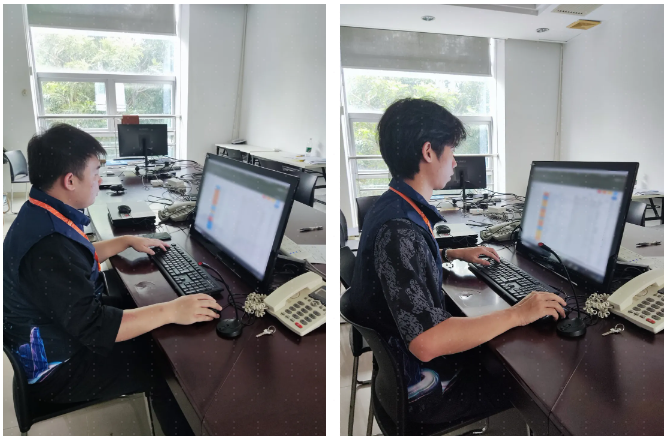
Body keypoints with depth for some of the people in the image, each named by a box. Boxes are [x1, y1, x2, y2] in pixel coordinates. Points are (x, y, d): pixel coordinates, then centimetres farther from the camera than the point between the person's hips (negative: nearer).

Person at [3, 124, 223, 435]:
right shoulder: (47, 247, -35)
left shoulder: (41, 213, -1)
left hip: (62, 325, 10)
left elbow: (80, 257, 17)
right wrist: (171, 311, -35)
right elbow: (94, 328, -36)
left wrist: (128, 241, 13)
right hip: (57, 368, -10)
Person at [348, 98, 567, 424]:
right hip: (416, 388, -9)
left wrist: (455, 254, 11)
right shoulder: (399, 230, -32)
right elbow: (426, 343, -35)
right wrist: (516, 315, -25)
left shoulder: (393, 207, 0)